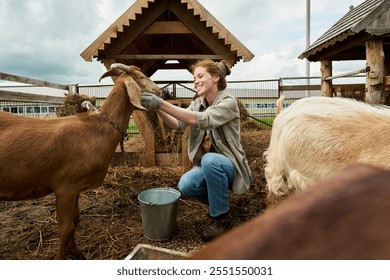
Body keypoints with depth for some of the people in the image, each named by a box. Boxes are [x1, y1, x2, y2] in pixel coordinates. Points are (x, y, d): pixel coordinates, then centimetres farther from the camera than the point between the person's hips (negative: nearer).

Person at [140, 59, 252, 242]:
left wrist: (162, 104, -40)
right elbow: (178, 124, -12)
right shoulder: (197, 103, 5)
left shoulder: (228, 102, -15)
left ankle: (223, 218, -15)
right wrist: (158, 109, -31)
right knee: (185, 185, -24)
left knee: (210, 160, -37)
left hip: (229, 166, -5)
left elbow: (204, 120, -35)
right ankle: (220, 204, 8)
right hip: (208, 167, 5)